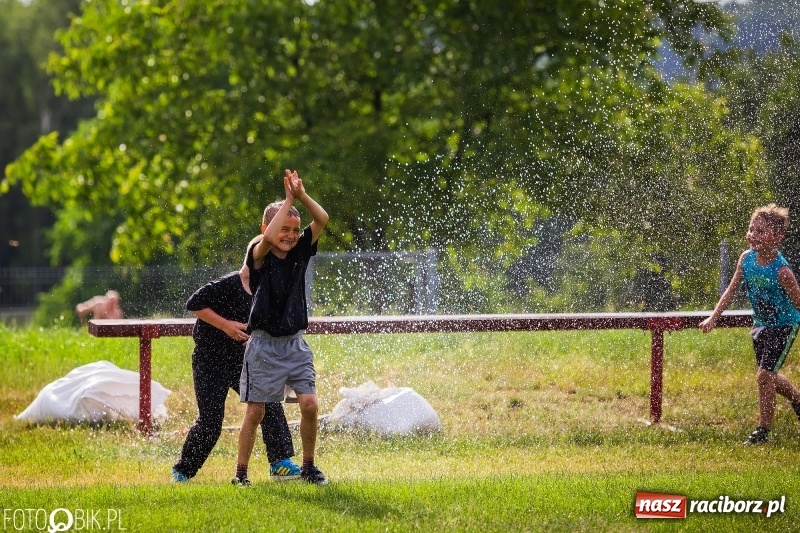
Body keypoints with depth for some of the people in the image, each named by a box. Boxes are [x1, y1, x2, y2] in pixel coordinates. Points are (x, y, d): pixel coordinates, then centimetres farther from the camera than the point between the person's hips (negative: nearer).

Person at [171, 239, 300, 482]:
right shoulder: (228, 285, -19)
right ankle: (182, 470, 12)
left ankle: (280, 463, -4)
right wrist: (225, 325, -24)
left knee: (271, 405, -9)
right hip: (210, 363, -6)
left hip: (242, 360, 6)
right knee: (209, 421, -5)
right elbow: (194, 303, -23)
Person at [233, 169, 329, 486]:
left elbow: (322, 220, -6)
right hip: (264, 345, -4)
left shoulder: (300, 251, 3)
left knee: (309, 403, -8)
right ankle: (241, 472, 11)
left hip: (295, 343, 4)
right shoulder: (259, 256, -10)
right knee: (255, 411, 0)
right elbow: (268, 237, -32)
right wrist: (288, 200, -25)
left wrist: (302, 195, -20)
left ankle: (308, 467, 8)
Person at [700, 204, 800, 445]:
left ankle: (763, 430, -3)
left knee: (764, 375, -14)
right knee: (769, 376, 20)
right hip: (761, 324, 7)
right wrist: (713, 318, -4)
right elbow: (732, 290, 0)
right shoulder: (746, 258, -12)